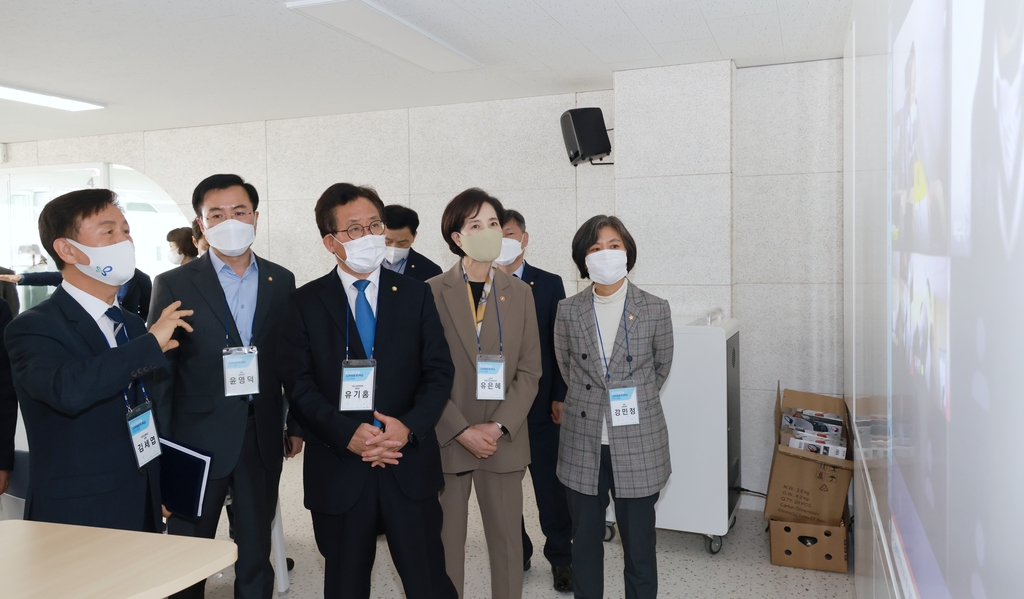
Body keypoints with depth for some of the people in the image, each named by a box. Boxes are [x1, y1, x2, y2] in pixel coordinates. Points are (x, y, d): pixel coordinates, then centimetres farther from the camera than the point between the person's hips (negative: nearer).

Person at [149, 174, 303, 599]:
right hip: (199, 438, -2)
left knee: (256, 552, 15)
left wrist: (296, 425, 9)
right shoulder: (175, 285, -4)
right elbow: (161, 373, -5)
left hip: (263, 436, 3)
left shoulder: (281, 281, 4)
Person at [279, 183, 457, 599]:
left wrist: (409, 426, -15)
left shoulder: (415, 295, 5)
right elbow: (299, 385, -5)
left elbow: (439, 371, 1)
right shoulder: (305, 304, 2)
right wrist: (347, 435, -18)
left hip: (410, 465, 1)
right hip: (338, 468, 0)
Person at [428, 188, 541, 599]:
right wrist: (462, 431, -11)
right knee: (446, 540, 8)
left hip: (503, 441, 2)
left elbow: (529, 370, 3)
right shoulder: (432, 292, -3)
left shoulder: (520, 293, 5)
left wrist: (498, 427, -9)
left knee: (508, 540, 9)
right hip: (447, 439, -2)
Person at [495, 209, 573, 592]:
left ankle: (561, 556, 23)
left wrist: (560, 396, -4)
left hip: (540, 403, -1)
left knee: (550, 483, 7)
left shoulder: (550, 284, 1)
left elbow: (560, 344, -1)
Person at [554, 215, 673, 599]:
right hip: (583, 445, 2)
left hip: (638, 445, -1)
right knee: (584, 542, 14)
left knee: (639, 545, 9)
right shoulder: (568, 311, -2)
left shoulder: (655, 310, -5)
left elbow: (661, 367, 10)